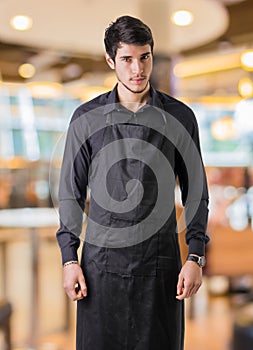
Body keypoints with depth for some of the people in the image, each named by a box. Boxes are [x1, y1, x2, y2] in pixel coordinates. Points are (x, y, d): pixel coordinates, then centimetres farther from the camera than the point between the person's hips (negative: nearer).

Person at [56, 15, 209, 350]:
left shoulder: (180, 117, 2)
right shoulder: (87, 118, 2)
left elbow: (196, 193, 6)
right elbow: (71, 192, 6)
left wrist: (196, 257, -1)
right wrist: (69, 258, 1)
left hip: (160, 261, 0)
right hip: (101, 261, 0)